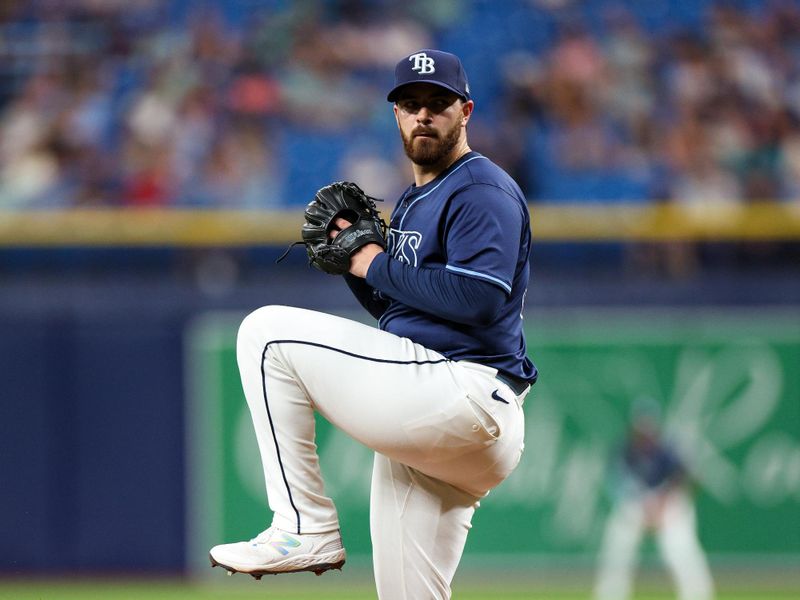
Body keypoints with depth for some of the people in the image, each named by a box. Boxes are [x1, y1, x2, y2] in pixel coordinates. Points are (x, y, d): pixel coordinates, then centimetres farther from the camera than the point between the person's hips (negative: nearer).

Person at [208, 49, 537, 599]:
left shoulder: (484, 192, -5)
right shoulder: (414, 201, 26)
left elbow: (477, 298, -19)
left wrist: (379, 266, -9)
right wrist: (354, 259, 9)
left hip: (465, 398, -10)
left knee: (268, 332, -12)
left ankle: (305, 529, -15)